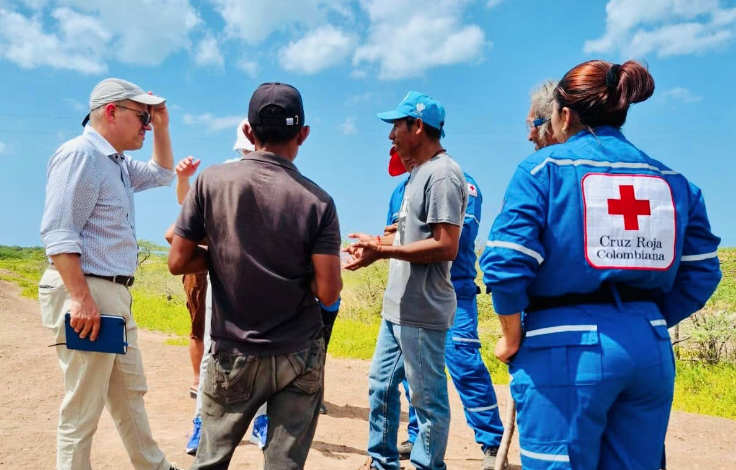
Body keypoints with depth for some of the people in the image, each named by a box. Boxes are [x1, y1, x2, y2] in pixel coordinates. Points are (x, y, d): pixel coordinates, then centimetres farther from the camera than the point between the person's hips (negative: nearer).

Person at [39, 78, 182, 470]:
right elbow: (58, 232, -21)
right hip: (85, 293, -11)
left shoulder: (117, 162, 16)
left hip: (115, 294, 11)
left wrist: (162, 127, 18)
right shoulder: (80, 154, -13)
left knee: (130, 394, 20)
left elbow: (160, 175, 33)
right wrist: (81, 298, -27)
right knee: (83, 408, -3)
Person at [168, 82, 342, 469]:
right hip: (299, 355, -1)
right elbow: (328, 292, -13)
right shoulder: (316, 201, -10)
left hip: (234, 354, 1)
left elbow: (178, 262, -3)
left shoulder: (211, 181, -7)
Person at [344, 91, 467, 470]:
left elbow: (446, 246, -24)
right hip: (398, 307, 11)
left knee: (428, 398, 3)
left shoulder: (441, 174, -16)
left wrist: (384, 251, -23)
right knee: (380, 385, 19)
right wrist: (379, 242, 13)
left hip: (422, 311, -11)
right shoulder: (419, 174, 15)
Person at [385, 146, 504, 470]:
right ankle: (418, 438, 25)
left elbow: (463, 232, -18)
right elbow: (392, 238, 15)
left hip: (452, 291, -6)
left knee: (464, 364, -11)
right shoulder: (403, 188, 16)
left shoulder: (459, 181, -3)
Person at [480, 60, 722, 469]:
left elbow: (507, 263, -13)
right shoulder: (672, 179, 10)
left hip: (567, 347, -5)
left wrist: (512, 338, -1)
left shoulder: (545, 167, -4)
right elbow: (701, 274, 9)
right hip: (651, 349, 5)